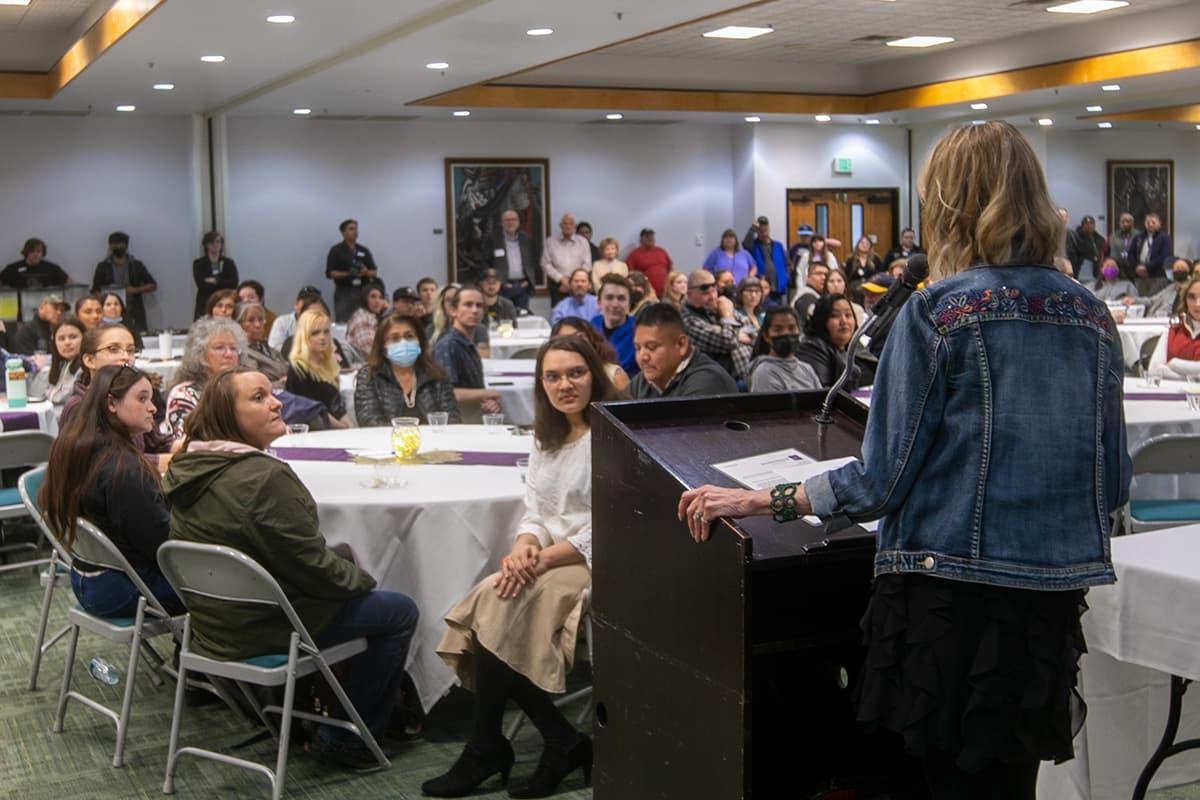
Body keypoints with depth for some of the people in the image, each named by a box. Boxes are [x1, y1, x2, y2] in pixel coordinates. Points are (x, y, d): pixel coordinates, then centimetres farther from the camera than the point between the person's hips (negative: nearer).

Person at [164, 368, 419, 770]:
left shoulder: (188, 468, 4)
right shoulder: (263, 477, -27)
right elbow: (312, 564, -22)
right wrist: (361, 579, -3)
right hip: (266, 628, -10)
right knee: (400, 611, 3)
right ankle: (345, 740, 10)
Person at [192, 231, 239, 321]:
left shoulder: (229, 262, 9)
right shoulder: (198, 263, 7)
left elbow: (234, 283, -3)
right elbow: (200, 283, -7)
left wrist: (215, 281, -9)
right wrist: (223, 283, -6)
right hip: (204, 304, 0)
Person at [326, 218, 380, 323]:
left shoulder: (364, 250, 12)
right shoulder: (336, 250, 1)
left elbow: (374, 272, 10)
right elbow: (329, 273, -5)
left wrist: (366, 272, -12)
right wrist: (347, 274, -19)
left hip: (363, 292, 4)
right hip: (343, 293, -4)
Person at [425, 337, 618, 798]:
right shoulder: (546, 436, 16)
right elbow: (535, 510, 14)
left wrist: (544, 557, -20)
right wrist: (526, 545, -9)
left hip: (597, 564, -7)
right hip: (549, 560, 7)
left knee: (499, 609, -25)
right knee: (490, 601, -21)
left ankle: (485, 751, -8)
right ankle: (564, 743, -13)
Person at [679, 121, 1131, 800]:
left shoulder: (939, 312, -11)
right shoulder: (1093, 317, 5)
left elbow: (883, 480, -12)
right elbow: (1115, 483, 10)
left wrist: (757, 501, -3)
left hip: (956, 596, -5)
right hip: (1056, 596, 5)